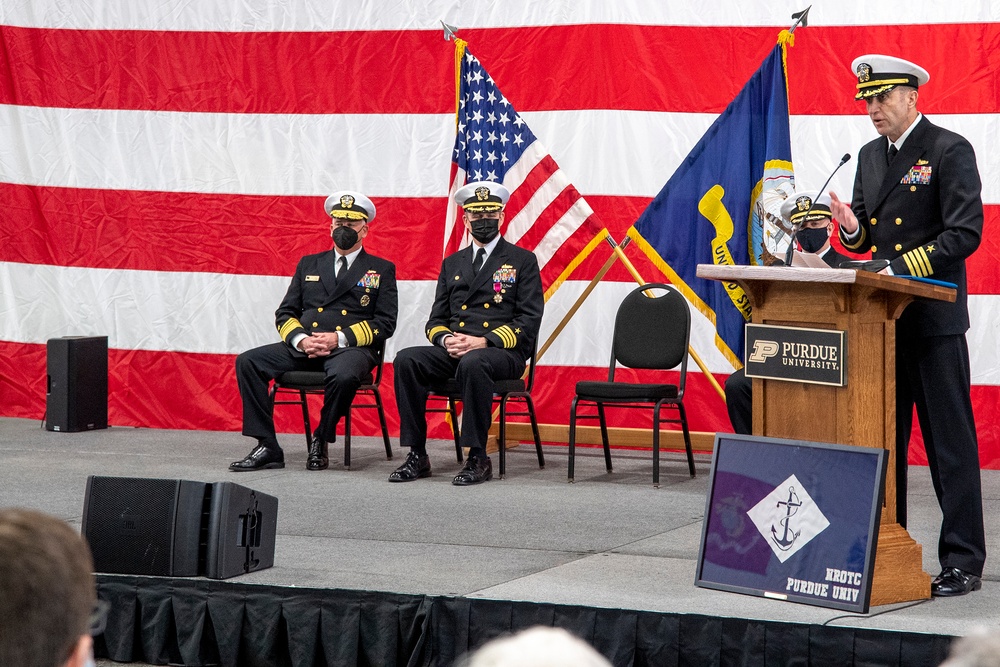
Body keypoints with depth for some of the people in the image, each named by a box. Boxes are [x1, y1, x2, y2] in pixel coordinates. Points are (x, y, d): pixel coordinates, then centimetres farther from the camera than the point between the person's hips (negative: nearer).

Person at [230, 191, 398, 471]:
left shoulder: (382, 270, 11)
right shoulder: (309, 264, 22)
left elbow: (385, 323, 0)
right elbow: (284, 313, 17)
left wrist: (340, 338, -13)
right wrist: (300, 340, -7)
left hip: (351, 347, -4)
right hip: (304, 347, 4)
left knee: (343, 374, -40)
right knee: (247, 362, -19)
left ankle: (321, 442, -15)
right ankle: (267, 448, -20)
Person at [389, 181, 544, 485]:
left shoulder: (522, 261, 7)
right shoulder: (452, 264, 21)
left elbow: (528, 320, -3)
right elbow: (436, 319, 19)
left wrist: (484, 341, -16)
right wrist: (445, 339, -7)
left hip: (502, 353, -5)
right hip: (453, 351, 5)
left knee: (472, 364, -40)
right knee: (406, 360, -24)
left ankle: (478, 458, -32)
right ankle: (417, 456, -23)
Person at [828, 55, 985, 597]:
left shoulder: (949, 151, -7)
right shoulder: (870, 156, 15)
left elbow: (965, 233, -14)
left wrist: (903, 267, -21)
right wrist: (852, 228, -4)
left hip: (935, 319, -7)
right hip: (883, 319, 7)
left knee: (950, 440, -5)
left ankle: (963, 561, -2)